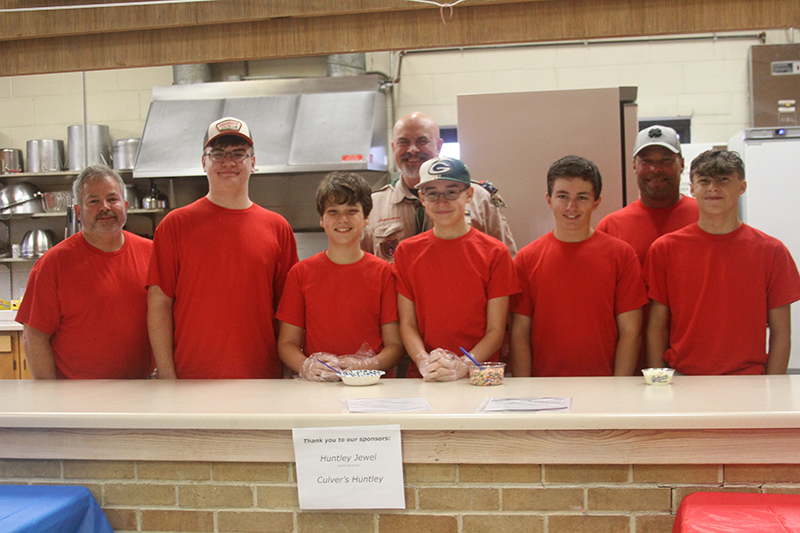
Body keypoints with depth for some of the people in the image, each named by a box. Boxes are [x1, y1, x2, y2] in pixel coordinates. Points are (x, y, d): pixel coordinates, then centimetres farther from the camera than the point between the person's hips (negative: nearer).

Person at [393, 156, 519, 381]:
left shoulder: (495, 252, 3)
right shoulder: (407, 251, 9)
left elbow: (496, 330, 1)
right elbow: (407, 324, 7)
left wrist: (462, 366, -14)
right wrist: (424, 362, -12)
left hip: (478, 378, -2)